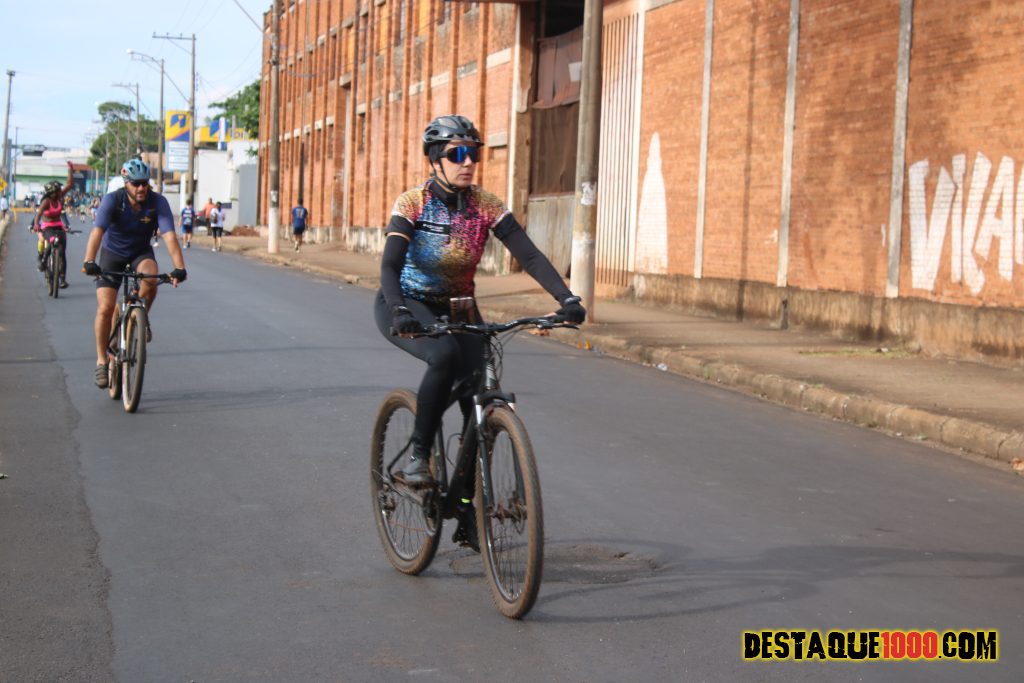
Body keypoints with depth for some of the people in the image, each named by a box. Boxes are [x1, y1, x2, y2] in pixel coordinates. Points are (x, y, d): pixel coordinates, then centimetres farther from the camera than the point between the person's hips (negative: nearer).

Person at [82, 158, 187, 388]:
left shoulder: (158, 202, -22)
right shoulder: (112, 200, -25)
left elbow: (169, 235, -31)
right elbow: (97, 232, -37)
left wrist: (179, 267, -44)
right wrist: (89, 262, -52)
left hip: (140, 252, 1)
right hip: (112, 253, -1)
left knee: (150, 278, -34)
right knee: (105, 309, -11)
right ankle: (101, 361, 5)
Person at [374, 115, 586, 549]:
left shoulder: (486, 205, -10)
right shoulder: (411, 204, -19)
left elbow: (529, 255, -18)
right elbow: (390, 265, -30)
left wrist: (566, 298, -33)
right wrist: (400, 311, -49)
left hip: (457, 309, 4)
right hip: (405, 307, -4)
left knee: (479, 406, -10)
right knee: (445, 355, -37)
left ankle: (468, 517, 3)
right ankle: (418, 456, -18)